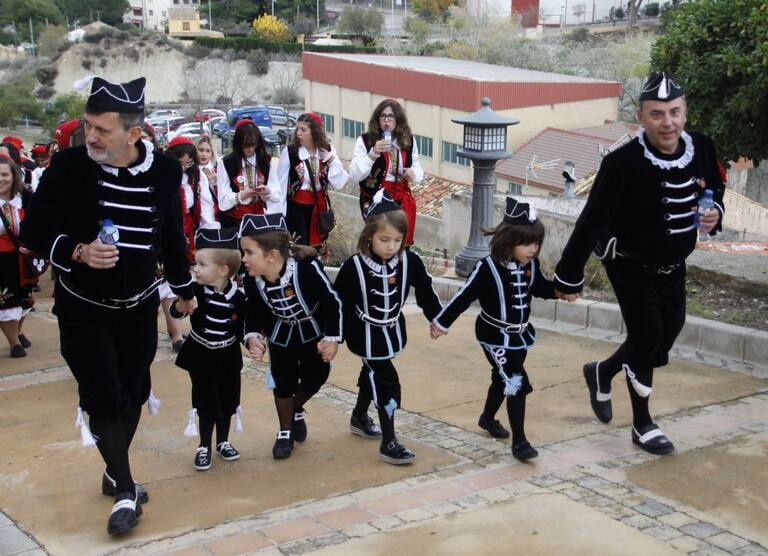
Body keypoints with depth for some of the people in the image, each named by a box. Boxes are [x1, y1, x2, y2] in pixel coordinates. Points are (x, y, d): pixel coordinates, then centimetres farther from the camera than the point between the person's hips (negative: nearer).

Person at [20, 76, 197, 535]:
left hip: (140, 307, 3)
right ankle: (126, 492, 10)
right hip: (84, 308, -3)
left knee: (133, 393, 12)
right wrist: (77, 251, -29)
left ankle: (115, 473, 34)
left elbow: (172, 234, 7)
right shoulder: (68, 166, -16)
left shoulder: (165, 171, -8)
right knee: (103, 398, -4)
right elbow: (35, 231, -11)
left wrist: (184, 288, 17)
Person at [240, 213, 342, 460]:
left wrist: (333, 338, -28)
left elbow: (332, 302, -27)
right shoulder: (252, 280, -27)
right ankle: (285, 432, 27)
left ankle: (297, 410, 36)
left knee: (315, 377, 4)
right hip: (280, 334, 2)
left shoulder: (307, 267, -40)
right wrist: (253, 337, -31)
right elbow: (254, 312, -11)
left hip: (313, 331, -2)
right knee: (283, 382, 5)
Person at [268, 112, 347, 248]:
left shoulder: (328, 150, -2)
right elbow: (280, 185, -8)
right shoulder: (289, 152, -11)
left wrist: (332, 162, -16)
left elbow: (338, 183, -3)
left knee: (316, 246, 14)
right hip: (296, 207, -3)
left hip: (319, 206, 3)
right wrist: (278, 216, -9)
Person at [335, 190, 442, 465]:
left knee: (372, 373, 25)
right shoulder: (353, 266, -26)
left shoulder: (410, 261, -18)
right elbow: (339, 303, -18)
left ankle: (359, 418, 49)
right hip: (365, 334, -5)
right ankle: (389, 443, -2)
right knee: (388, 383, -11)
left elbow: (425, 291, -2)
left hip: (392, 330, 5)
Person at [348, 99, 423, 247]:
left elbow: (418, 170, 15)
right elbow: (354, 175, -14)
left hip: (402, 199, 4)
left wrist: (412, 174, -9)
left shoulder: (408, 141, 5)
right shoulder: (365, 140, -7)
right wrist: (373, 153, -25)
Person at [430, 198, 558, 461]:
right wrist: (441, 322, -9)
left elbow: (540, 288, 13)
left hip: (520, 334, 7)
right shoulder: (488, 267, -24)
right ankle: (519, 441, -8)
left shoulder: (531, 265, -7)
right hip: (495, 336, -7)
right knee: (517, 383, -14)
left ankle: (488, 418, 48)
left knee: (503, 380, 23)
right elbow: (465, 296, -16)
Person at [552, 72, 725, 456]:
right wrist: (568, 275, -21)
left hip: (673, 266, 6)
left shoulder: (701, 149, -11)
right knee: (647, 336, -6)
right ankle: (643, 426, 16)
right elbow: (592, 220, -25)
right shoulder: (623, 163, -28)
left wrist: (714, 213, -14)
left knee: (666, 336, 16)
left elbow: (715, 189, 10)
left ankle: (602, 373, 42)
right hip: (630, 267, -6)